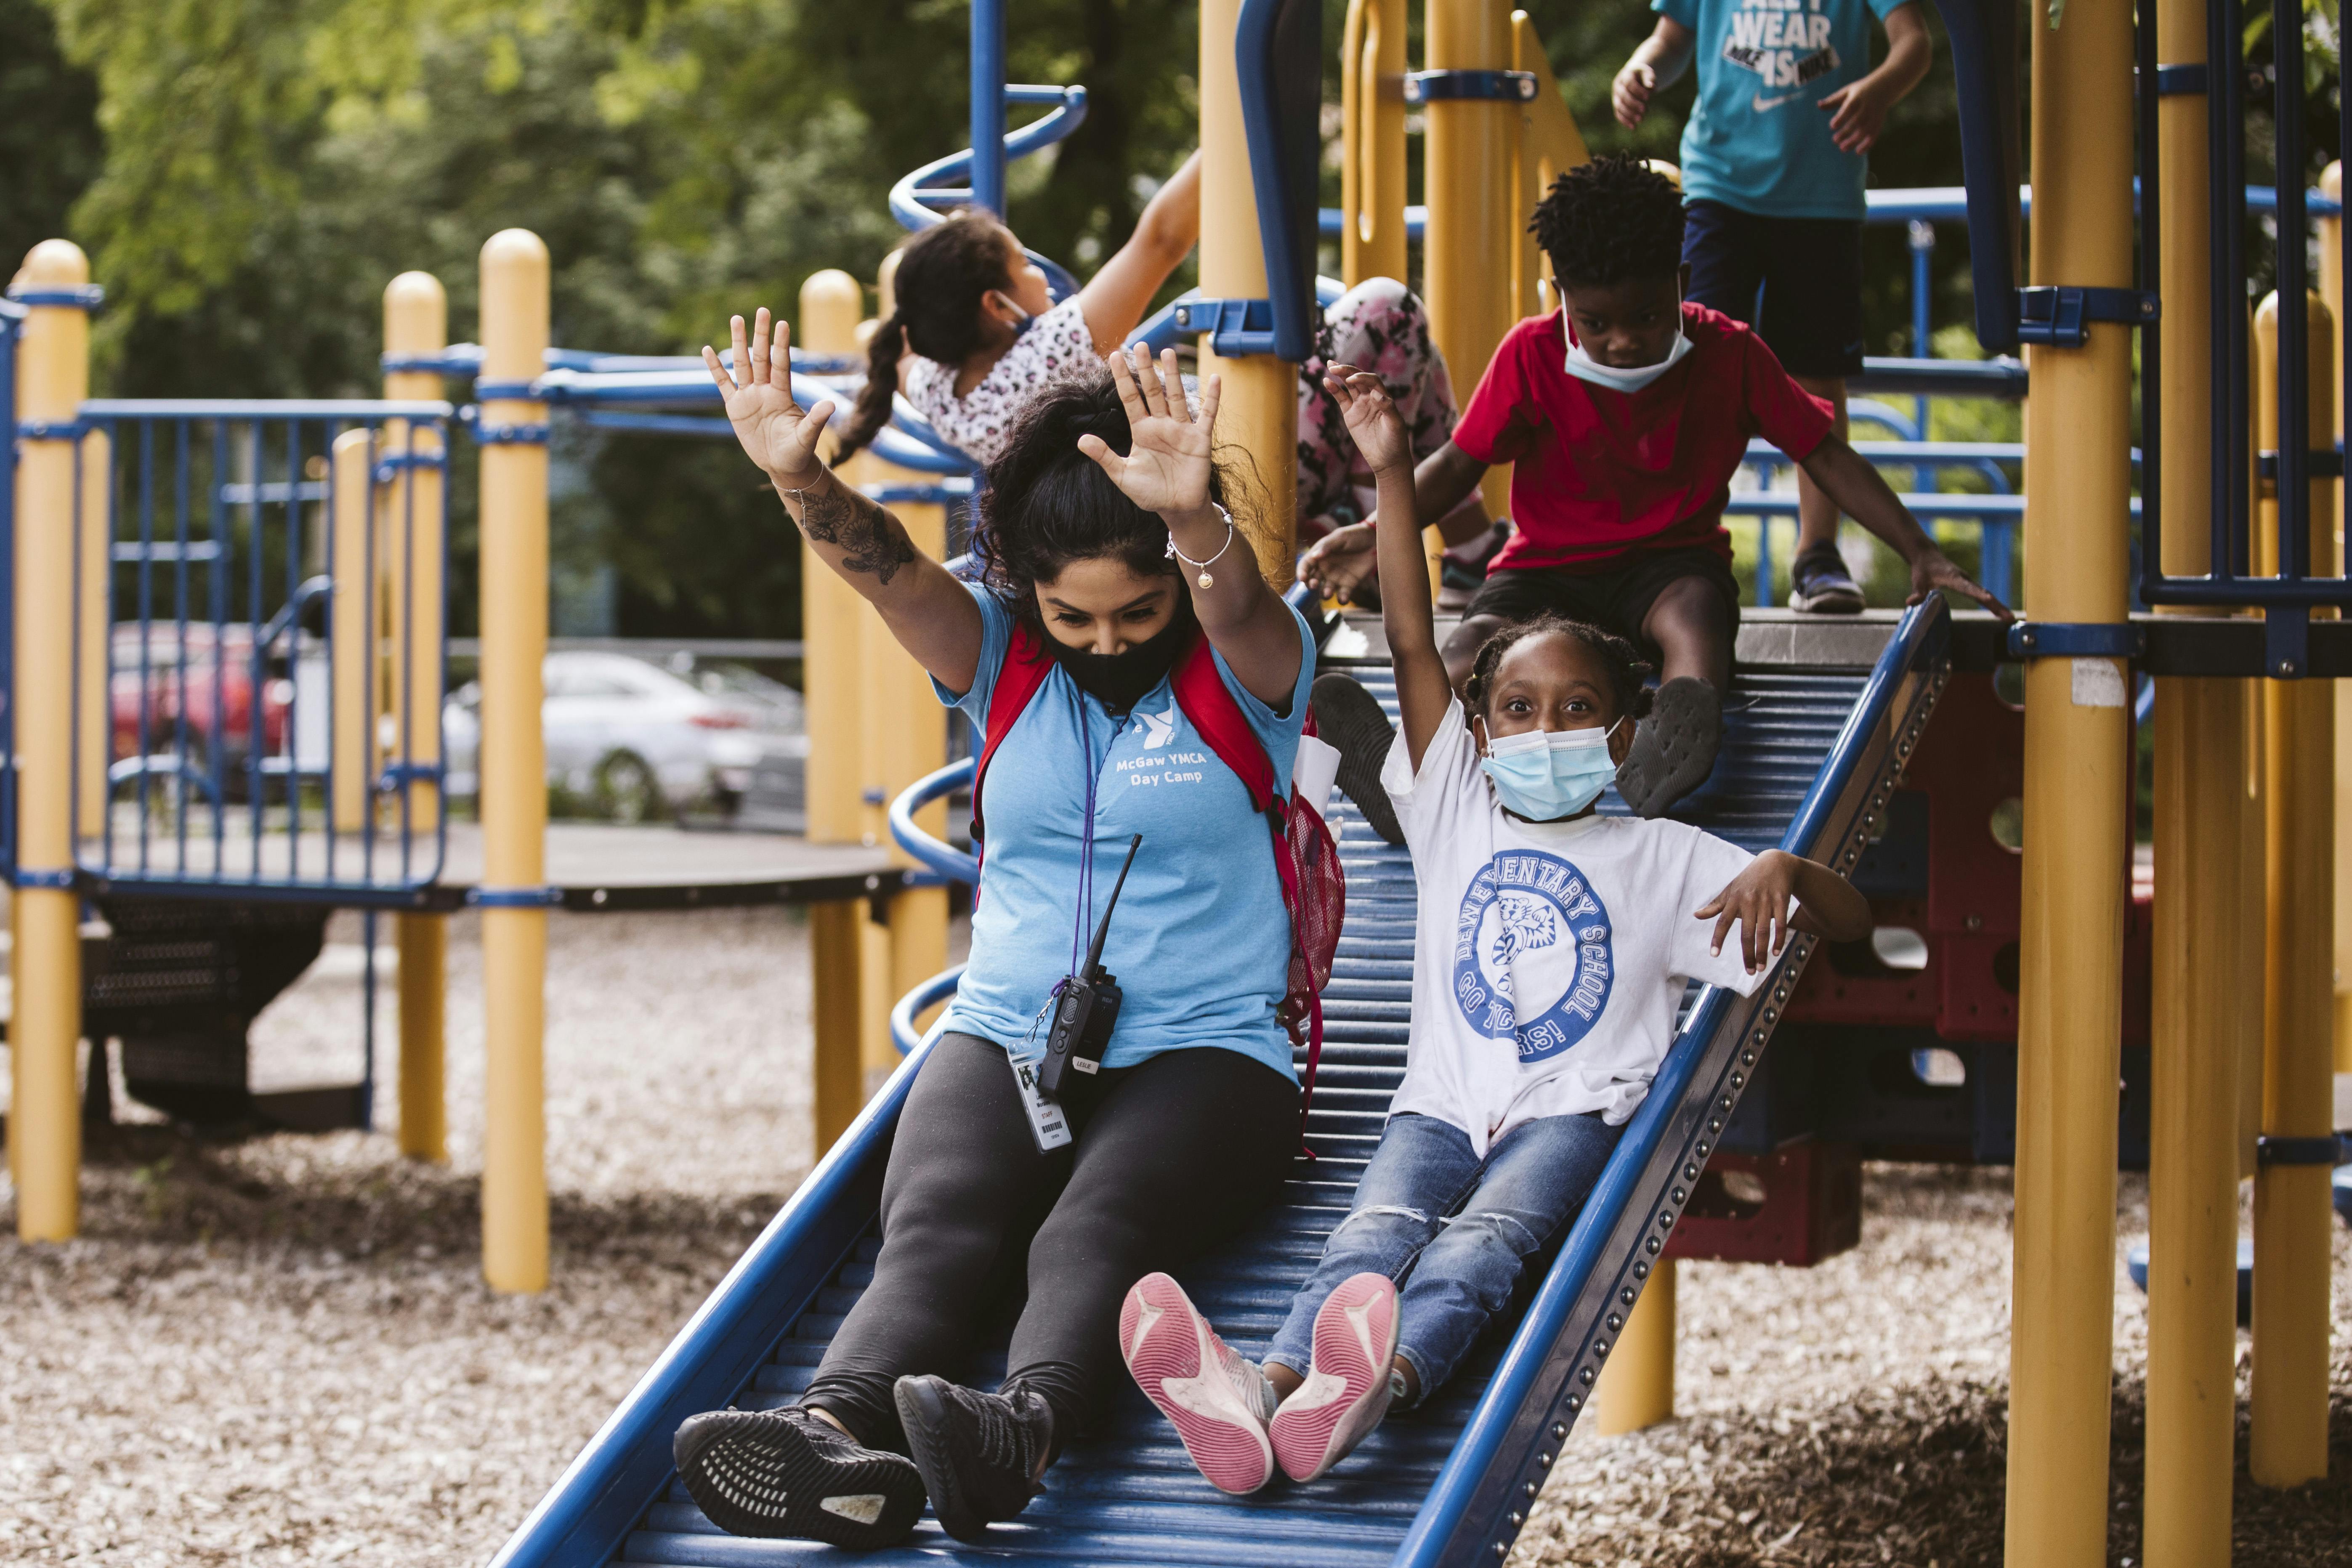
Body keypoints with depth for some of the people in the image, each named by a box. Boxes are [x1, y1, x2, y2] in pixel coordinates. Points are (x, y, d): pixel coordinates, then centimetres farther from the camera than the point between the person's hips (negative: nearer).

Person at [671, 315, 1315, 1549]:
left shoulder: (1244, 667, 2)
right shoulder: (1000, 657, 12)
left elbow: (1235, 606, -22)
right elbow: (887, 571, -7)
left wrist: (1193, 520, -46)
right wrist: (800, 480, -28)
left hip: (1203, 1052, -3)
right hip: (1003, 1038, 3)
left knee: (1093, 1232, -34)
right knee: (934, 1229, -28)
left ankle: (1022, 1429, -64)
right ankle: (836, 1429, -57)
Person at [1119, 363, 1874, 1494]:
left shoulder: (1659, 857, 16)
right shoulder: (1455, 813, 21)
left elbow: (1851, 922, 12)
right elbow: (1413, 645, 11)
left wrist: (1786, 871, -13)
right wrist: (1391, 476, 3)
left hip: (1570, 1110, -2)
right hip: (1441, 1102, 2)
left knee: (1480, 1243, -33)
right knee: (1373, 1233, -30)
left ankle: (1381, 1383, -65)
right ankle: (1261, 1397, -61)